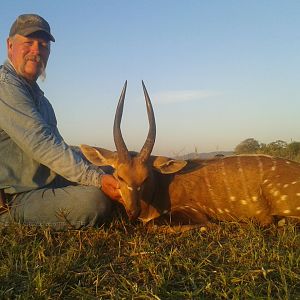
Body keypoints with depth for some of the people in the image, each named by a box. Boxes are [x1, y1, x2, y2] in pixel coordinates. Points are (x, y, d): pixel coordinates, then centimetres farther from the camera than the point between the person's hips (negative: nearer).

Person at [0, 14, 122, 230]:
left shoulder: (35, 93, 18)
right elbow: (41, 144, -25)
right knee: (94, 199, -30)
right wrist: (96, 178, -25)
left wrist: (101, 174, 10)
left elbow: (56, 146, 18)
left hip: (44, 188, 10)